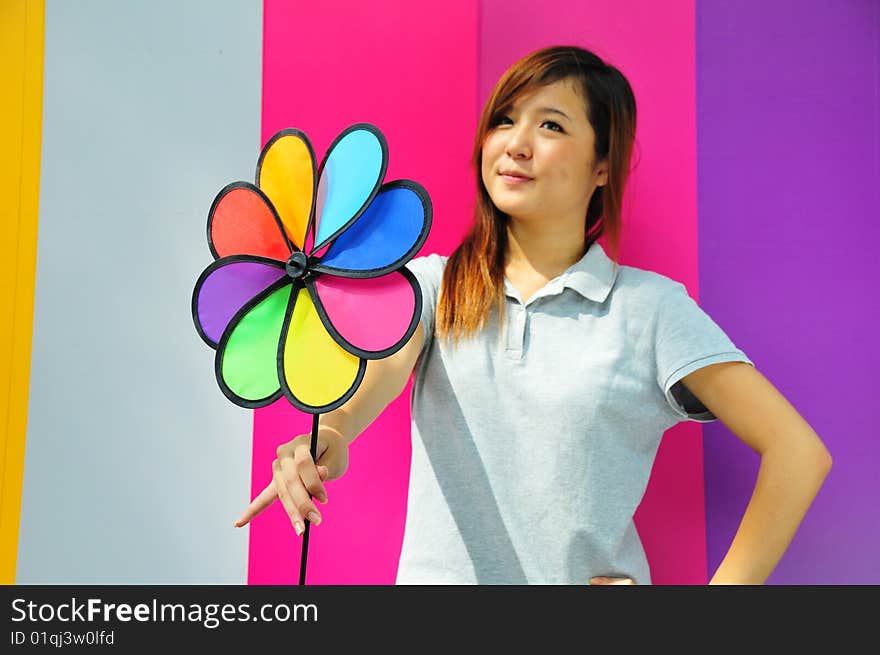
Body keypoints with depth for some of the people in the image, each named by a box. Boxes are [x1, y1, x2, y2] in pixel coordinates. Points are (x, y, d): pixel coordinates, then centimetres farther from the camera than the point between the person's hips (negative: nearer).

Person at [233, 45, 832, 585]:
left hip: (584, 585, -3)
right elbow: (385, 363, -17)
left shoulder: (651, 306, -4)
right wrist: (331, 436, -38)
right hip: (434, 575, 3)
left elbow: (799, 452, -6)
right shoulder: (431, 283, 3)